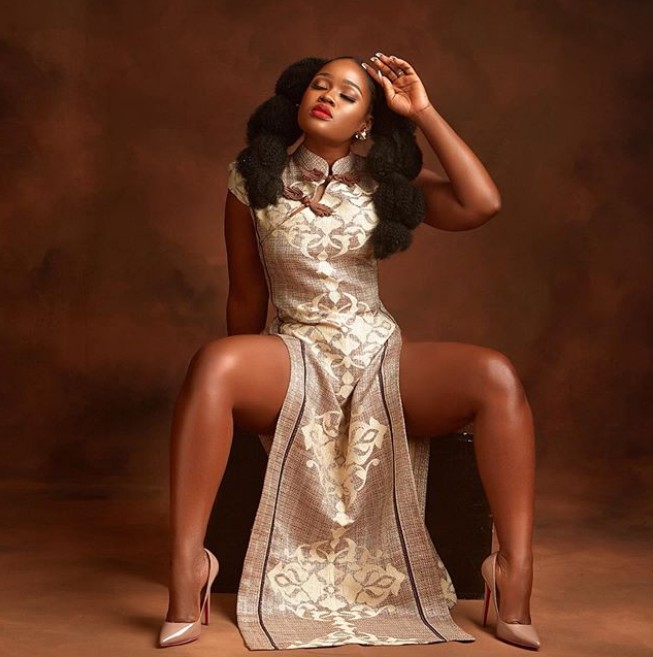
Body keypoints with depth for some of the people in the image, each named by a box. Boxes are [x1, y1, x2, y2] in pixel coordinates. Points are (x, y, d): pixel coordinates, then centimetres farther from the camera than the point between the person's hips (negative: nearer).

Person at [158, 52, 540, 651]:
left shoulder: (382, 179, 7)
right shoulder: (254, 179, 5)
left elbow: (482, 205, -8)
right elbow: (246, 297, 11)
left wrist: (423, 112, -4)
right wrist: (246, 378, 17)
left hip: (381, 355, 2)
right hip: (295, 355, -1)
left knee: (496, 377, -26)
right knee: (213, 363, -36)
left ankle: (515, 595, -23)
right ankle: (186, 579, -34)